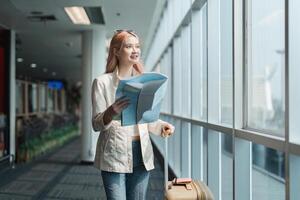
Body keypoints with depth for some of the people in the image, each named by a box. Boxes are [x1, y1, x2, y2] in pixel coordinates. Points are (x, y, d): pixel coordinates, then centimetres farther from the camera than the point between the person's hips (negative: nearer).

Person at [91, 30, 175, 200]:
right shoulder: (102, 82, -4)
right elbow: (96, 124, -7)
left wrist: (162, 126, -5)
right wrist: (111, 113, -28)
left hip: (142, 154, 4)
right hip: (115, 155, -4)